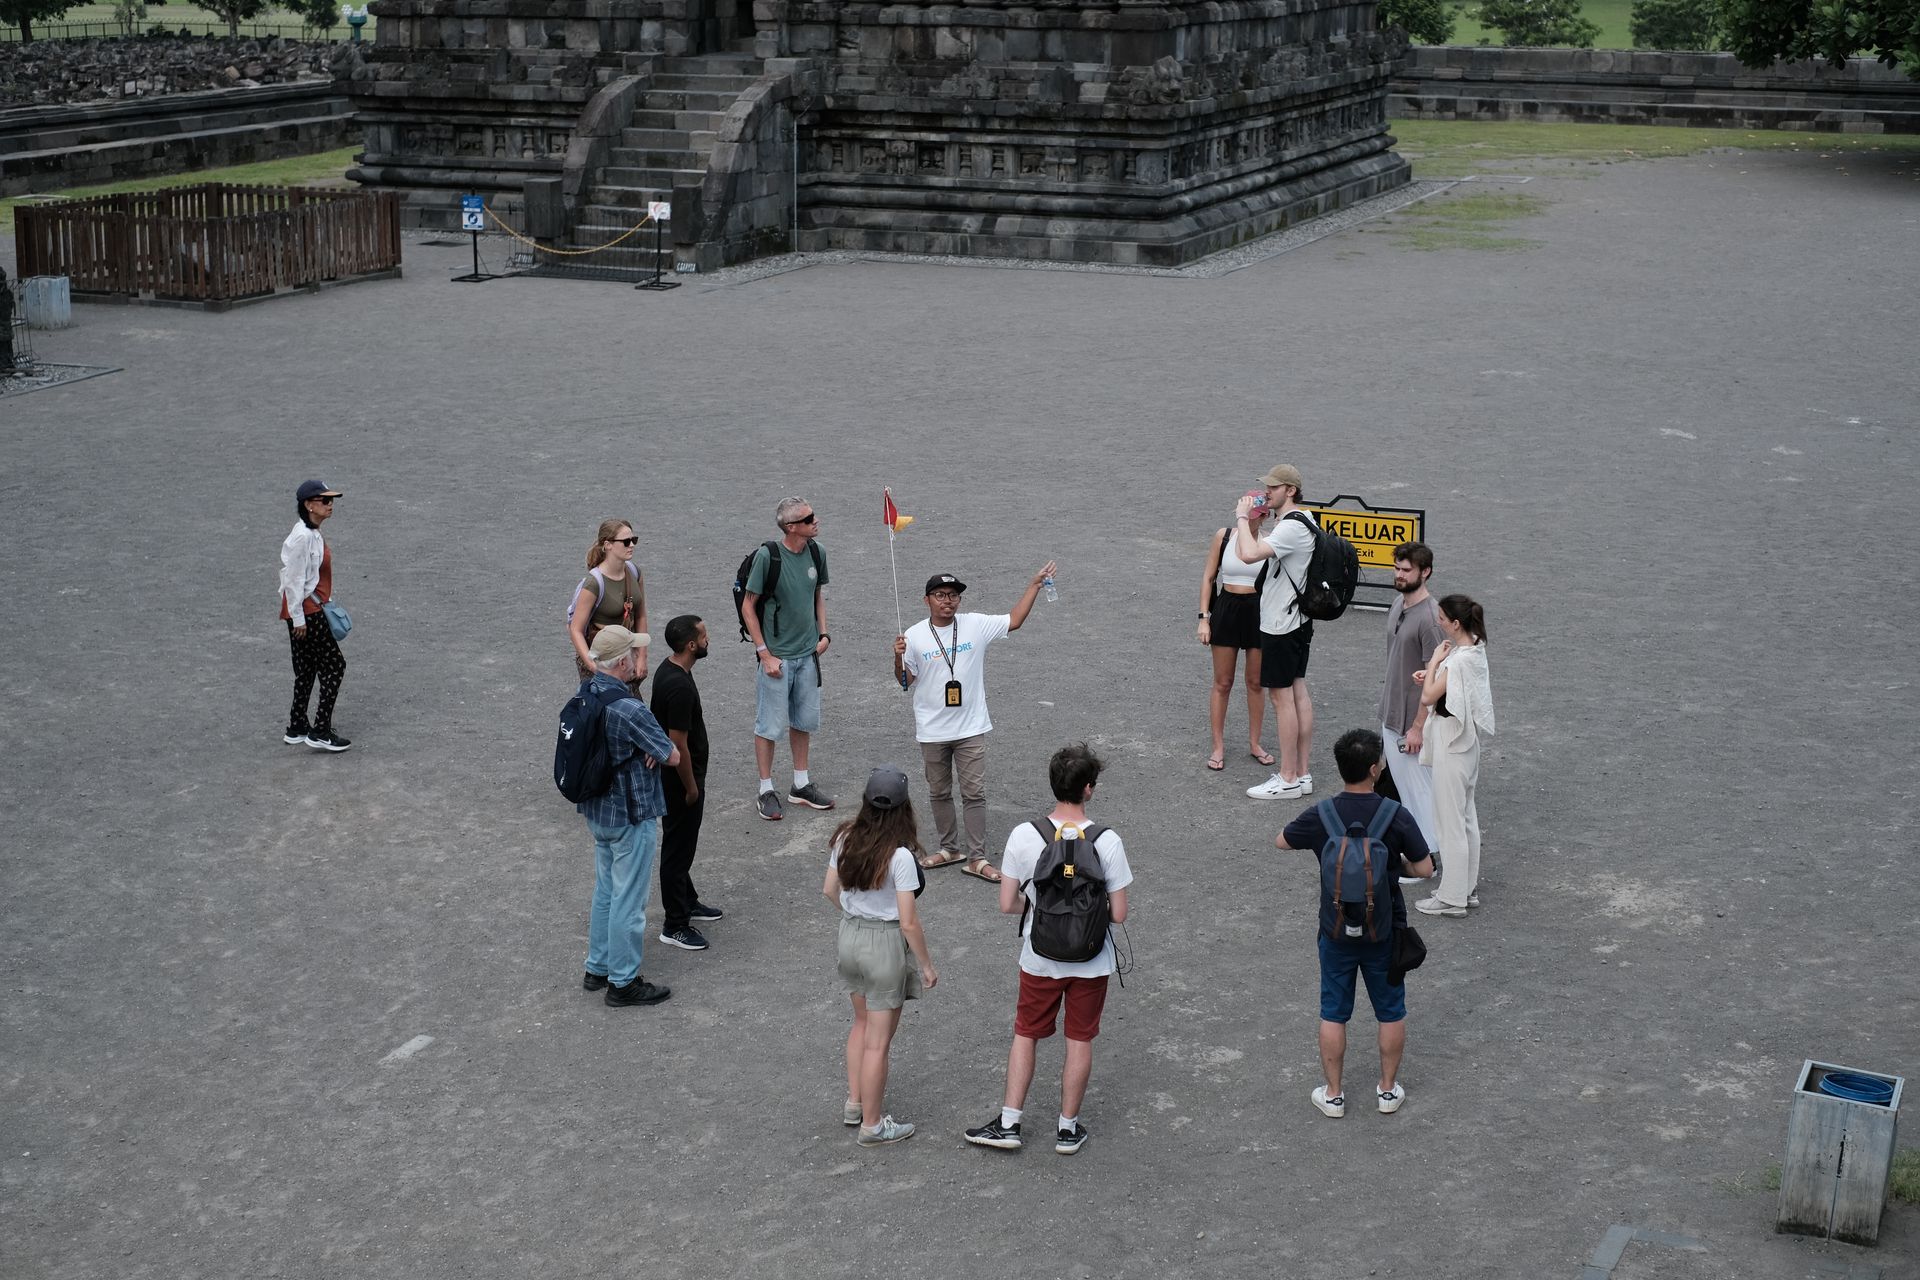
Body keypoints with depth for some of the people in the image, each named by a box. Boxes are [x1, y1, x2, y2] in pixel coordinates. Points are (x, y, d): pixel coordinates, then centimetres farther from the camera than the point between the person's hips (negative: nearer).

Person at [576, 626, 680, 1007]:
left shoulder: (586, 693, -1)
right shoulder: (628, 709, -28)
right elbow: (673, 757, -18)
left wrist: (644, 747, -7)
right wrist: (657, 749, 5)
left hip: (597, 810, 9)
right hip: (632, 815, -9)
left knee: (605, 890, 22)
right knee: (628, 900, 4)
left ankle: (598, 968, 32)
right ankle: (623, 982, 13)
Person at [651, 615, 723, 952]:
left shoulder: (669, 670, 3)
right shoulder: (680, 686, -29)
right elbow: (678, 745, -26)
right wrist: (691, 787, -16)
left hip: (673, 776, 10)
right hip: (680, 780, -10)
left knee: (682, 845, 23)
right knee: (678, 849, 1)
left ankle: (687, 903, 39)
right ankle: (675, 925, 11)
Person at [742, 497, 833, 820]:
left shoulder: (816, 553, -1)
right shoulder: (767, 557, -18)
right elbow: (748, 607, -12)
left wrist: (823, 634, 6)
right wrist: (765, 654, -14)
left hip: (808, 653, 6)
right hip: (777, 655, -6)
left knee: (804, 720, 16)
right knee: (770, 725, 2)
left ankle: (801, 785, 29)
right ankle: (767, 791, 15)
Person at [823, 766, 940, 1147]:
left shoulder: (845, 839, -7)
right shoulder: (899, 856, -24)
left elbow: (830, 890, 8)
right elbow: (908, 922, -21)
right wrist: (926, 964, -8)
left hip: (849, 936, 6)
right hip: (886, 944, -6)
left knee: (862, 1022, 27)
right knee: (878, 1041, 7)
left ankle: (855, 1102, 38)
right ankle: (872, 1125, 19)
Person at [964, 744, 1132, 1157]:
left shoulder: (1024, 836, -16)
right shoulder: (1107, 841, -18)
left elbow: (1007, 904, -10)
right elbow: (1119, 914, -13)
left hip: (1040, 960, 1)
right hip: (1091, 962, -1)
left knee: (1026, 1035, 18)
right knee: (1080, 1041, 15)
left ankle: (1008, 1124, 22)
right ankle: (1068, 1128, 26)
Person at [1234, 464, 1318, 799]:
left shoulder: (1292, 527, -22)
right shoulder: (1302, 519, 11)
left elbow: (1249, 554, -34)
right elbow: (1258, 549, 18)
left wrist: (1242, 517, -20)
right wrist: (1253, 521, 4)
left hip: (1281, 624, -10)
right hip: (1298, 620, 10)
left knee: (1281, 695, -4)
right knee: (1298, 690, 12)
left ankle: (1288, 779, 1)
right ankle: (1302, 773, 18)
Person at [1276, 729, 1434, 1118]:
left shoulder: (1320, 817, -15)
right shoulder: (1396, 816, -19)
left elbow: (1281, 841, 4)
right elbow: (1424, 869, -10)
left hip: (1337, 932, 1)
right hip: (1385, 932, 0)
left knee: (1333, 1013, 15)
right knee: (1391, 1012, 18)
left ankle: (1333, 1094, 24)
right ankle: (1388, 1088, 30)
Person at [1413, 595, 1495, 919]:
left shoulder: (1459, 659, -25)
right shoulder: (1475, 649, 4)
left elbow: (1427, 698, -21)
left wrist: (1434, 662, -12)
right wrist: (1431, 676, 0)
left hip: (1451, 743, -10)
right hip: (1465, 740, 10)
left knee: (1450, 819, -1)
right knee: (1466, 815, 17)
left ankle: (1452, 897, 7)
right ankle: (1468, 887, 27)